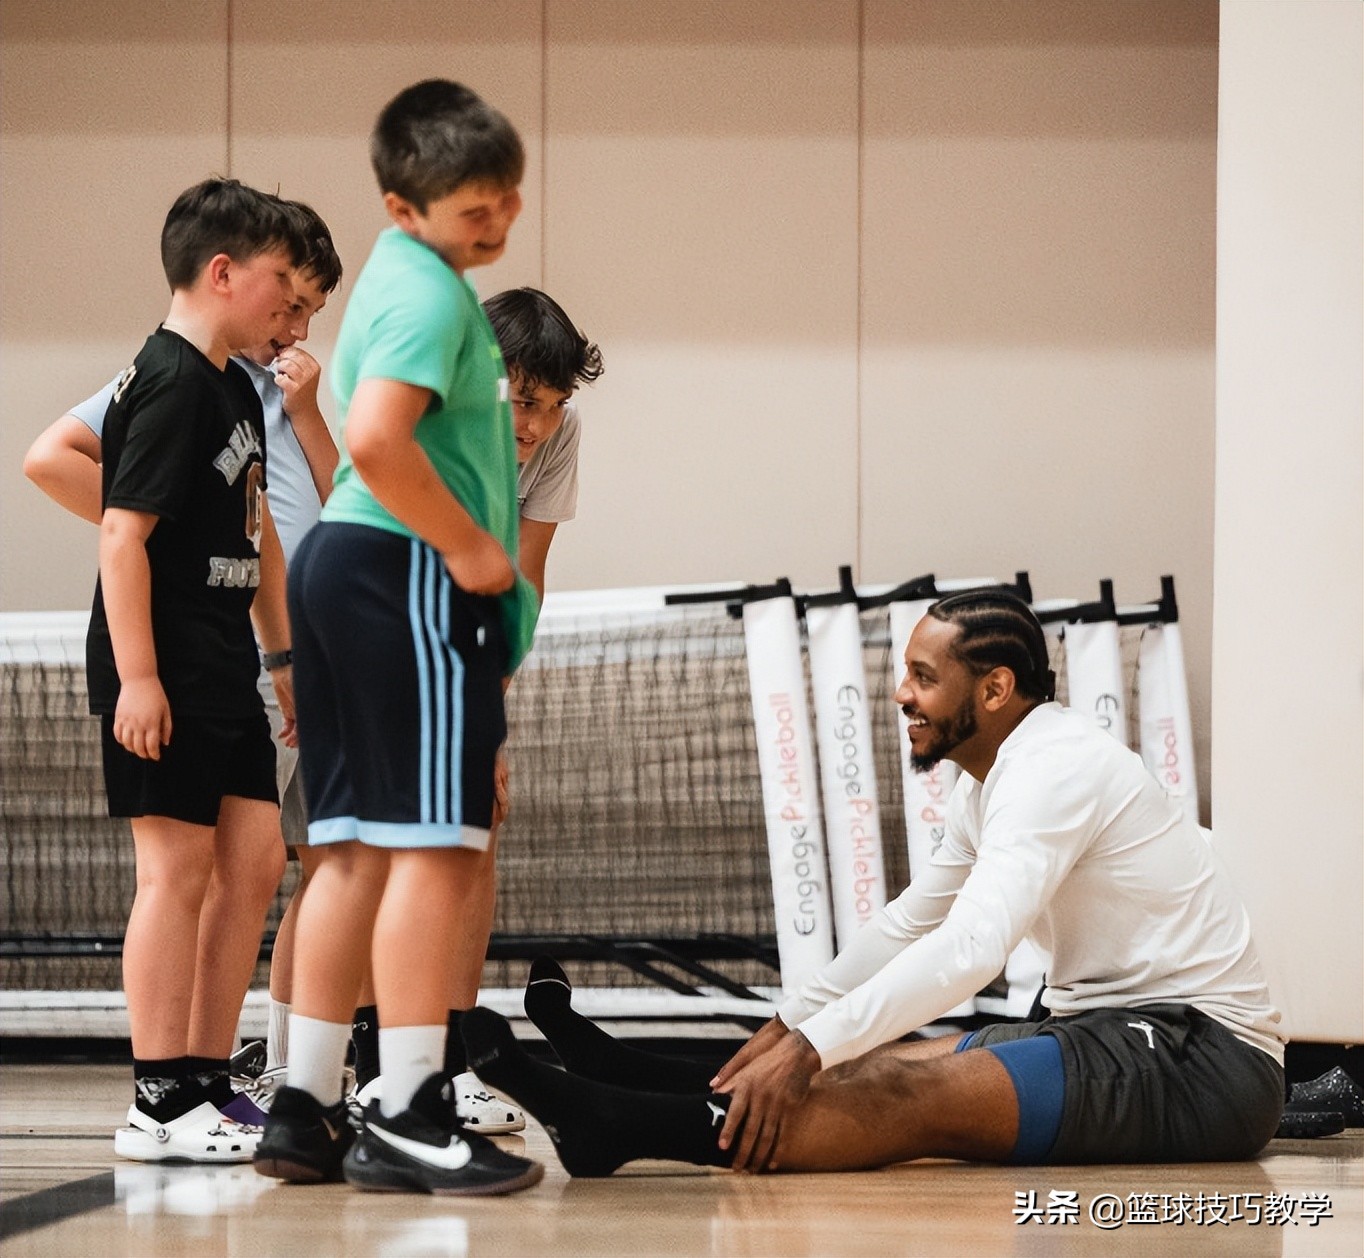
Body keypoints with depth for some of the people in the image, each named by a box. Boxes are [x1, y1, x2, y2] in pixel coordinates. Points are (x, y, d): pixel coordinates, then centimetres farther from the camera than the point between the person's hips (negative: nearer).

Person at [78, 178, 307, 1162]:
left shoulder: (235, 391, 16)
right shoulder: (169, 385, -13)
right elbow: (122, 534, -19)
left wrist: (285, 656, 25)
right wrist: (135, 677, -22)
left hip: (225, 674, 10)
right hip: (163, 674, -10)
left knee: (254, 860, 8)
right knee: (177, 868, -8)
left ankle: (202, 1081, 14)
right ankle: (161, 1106, -4)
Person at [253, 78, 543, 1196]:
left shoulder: (404, 275, 20)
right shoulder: (431, 294, -13)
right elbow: (378, 441, -28)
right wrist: (470, 547, -17)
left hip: (341, 564, 11)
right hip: (409, 576, -11)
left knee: (357, 845, 11)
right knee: (436, 842, -9)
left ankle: (307, 1110, 13)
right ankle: (409, 1121, -10)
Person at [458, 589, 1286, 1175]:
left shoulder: (1054, 765, -17)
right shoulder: (990, 783, 17)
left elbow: (970, 947, -29)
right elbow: (911, 924, 25)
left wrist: (809, 1049, -33)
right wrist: (791, 1028, 16)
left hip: (1199, 1058, -10)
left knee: (915, 1092, -26)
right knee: (874, 1067, -2)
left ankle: (627, 1127, -37)